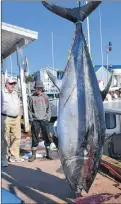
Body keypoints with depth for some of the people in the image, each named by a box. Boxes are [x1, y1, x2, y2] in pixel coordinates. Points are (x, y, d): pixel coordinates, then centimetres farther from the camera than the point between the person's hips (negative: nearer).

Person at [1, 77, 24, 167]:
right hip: (5, 118, -6)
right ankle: (4, 158, 4)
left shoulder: (15, 93, 19)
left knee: (17, 137, 6)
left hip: (16, 118, 6)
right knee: (5, 139, -5)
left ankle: (14, 156, 17)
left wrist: (19, 116, 17)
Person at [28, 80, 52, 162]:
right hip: (35, 121, -1)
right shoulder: (32, 97, 4)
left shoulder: (45, 97, 8)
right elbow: (29, 109, 5)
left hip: (45, 120, 1)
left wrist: (48, 118, -1)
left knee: (47, 137, 6)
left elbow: (48, 108, 9)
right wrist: (31, 119, -3)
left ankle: (48, 153, 17)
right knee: (35, 138, 2)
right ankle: (33, 155, 10)